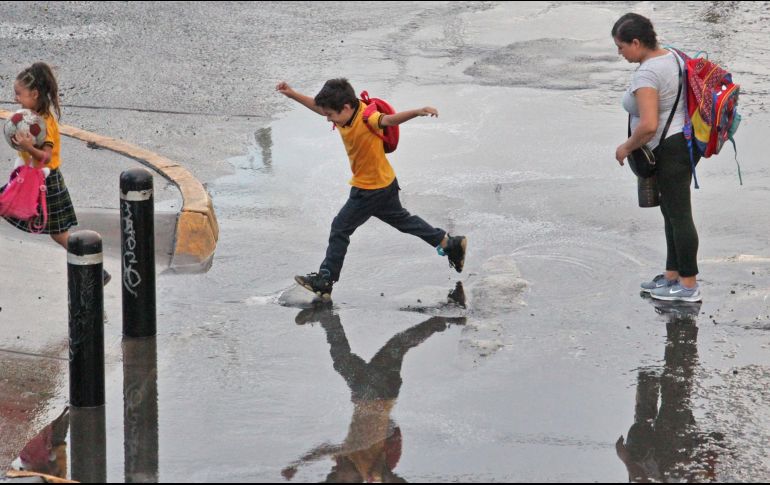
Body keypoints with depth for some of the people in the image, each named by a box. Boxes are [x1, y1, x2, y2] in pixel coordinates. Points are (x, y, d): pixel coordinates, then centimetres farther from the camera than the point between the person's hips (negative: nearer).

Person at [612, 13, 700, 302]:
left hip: (669, 149, -10)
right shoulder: (671, 57, 9)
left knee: (679, 215, -3)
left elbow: (648, 125, -31)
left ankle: (689, 286, 4)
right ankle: (672, 276, 25)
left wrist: (627, 147, -13)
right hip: (683, 142, 10)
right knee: (671, 213, 17)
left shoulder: (646, 74, -22)